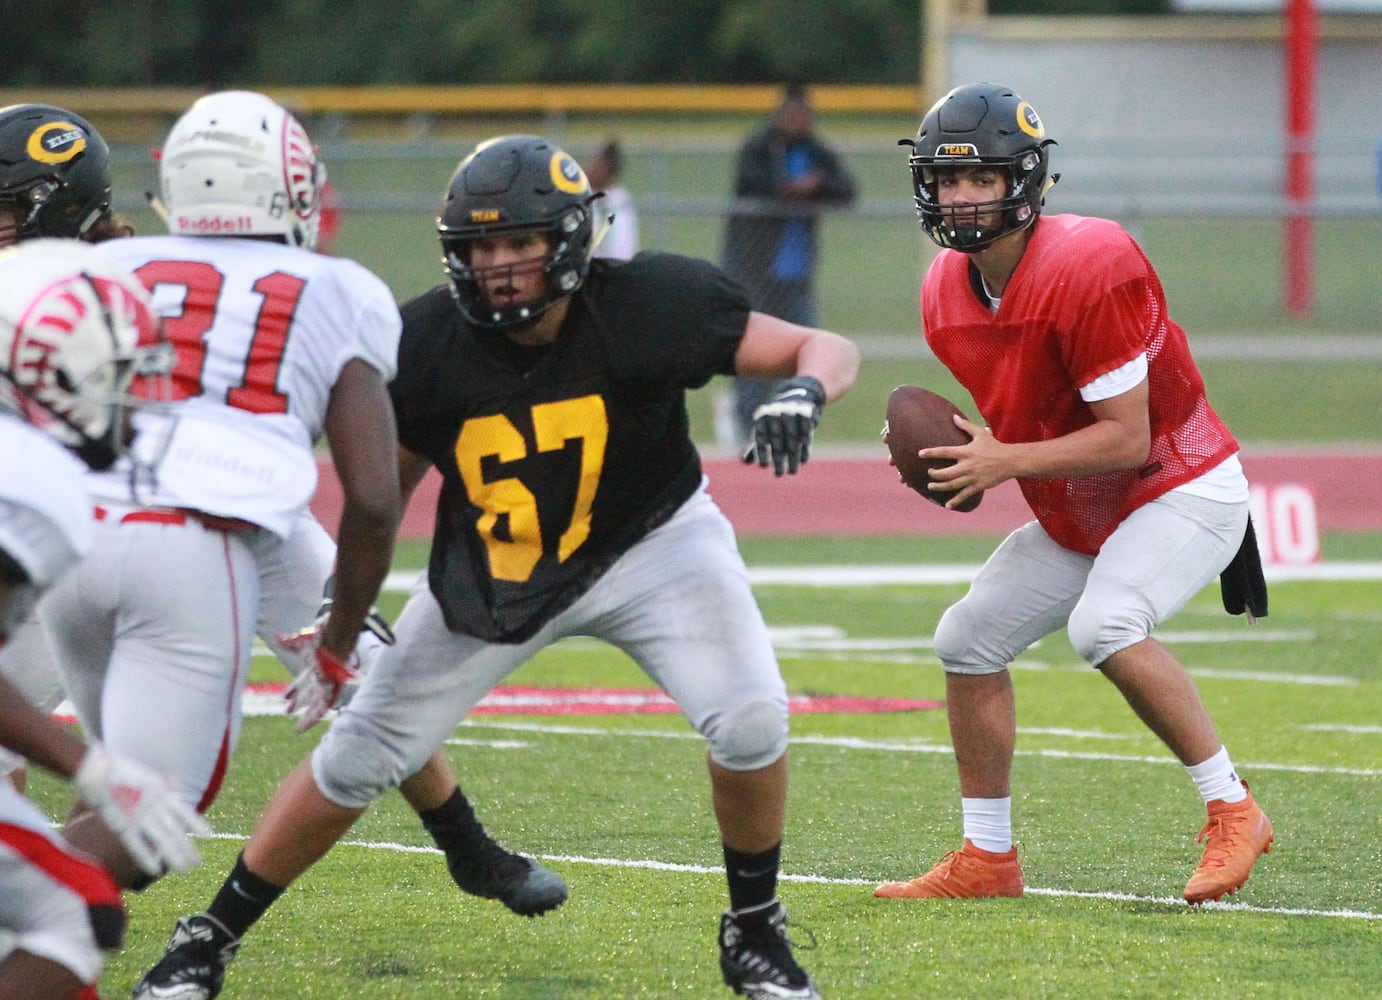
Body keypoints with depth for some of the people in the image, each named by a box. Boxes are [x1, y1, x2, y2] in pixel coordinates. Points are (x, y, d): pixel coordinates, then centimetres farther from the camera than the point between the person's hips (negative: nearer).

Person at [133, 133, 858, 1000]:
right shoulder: (428, 344, -20)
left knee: (749, 720, -23)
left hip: (647, 542, -1)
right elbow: (388, 478, -1)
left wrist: (803, 391, -42)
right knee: (359, 756, 2)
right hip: (491, 567, 1)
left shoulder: (646, 306, -26)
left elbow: (828, 350, -20)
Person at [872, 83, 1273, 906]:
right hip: (1079, 515, 9)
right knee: (970, 639, 7)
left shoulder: (1085, 269, -28)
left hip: (1183, 487, -9)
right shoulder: (949, 292, -2)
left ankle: (1233, 813, -19)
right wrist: (954, 453, -6)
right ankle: (988, 859, 19)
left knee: (1105, 625, -31)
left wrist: (1006, 463, -27)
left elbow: (1127, 437, -26)